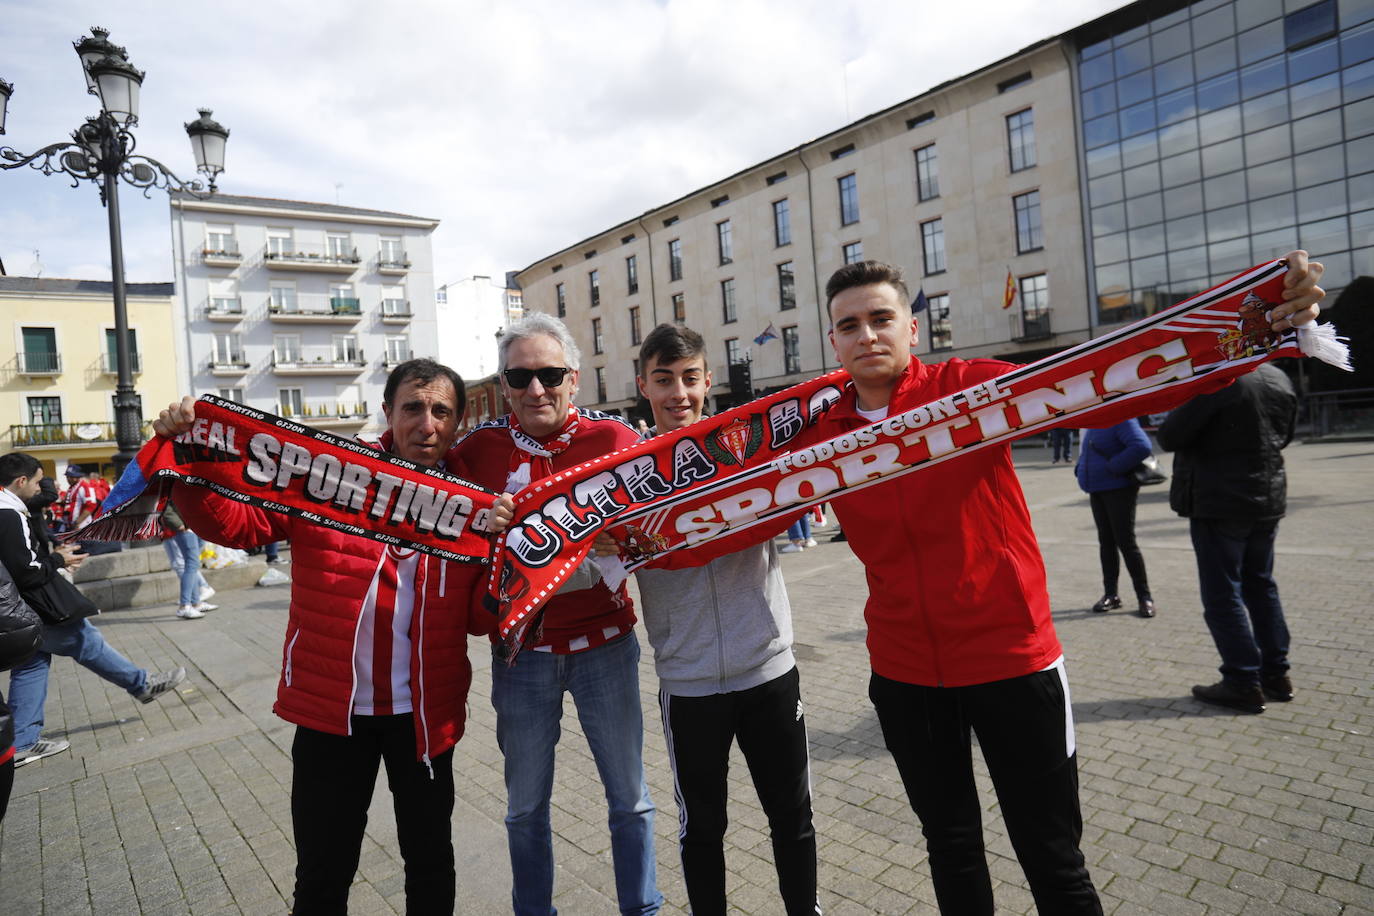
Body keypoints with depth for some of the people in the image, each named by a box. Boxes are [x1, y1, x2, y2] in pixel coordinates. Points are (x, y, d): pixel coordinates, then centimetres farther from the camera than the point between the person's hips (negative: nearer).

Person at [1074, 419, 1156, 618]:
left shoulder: (1122, 419, -16)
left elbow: (1142, 447, -30)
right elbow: (1087, 450, 25)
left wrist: (1113, 467, -24)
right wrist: (1082, 468, 7)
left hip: (1119, 488, -8)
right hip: (1097, 489, 8)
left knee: (1126, 542, -4)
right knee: (1106, 541, 12)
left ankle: (1144, 597, 8)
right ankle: (1110, 594, 21)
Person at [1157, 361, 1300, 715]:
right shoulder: (1280, 379, 7)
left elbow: (1170, 437, -16)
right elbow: (1284, 435, 19)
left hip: (1220, 502, -8)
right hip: (1268, 499, 8)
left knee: (1222, 594, 1)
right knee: (1261, 586, 18)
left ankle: (1243, 683, 5)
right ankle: (1276, 674, 25)